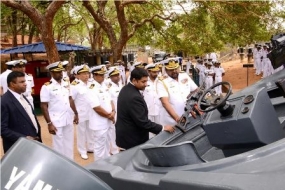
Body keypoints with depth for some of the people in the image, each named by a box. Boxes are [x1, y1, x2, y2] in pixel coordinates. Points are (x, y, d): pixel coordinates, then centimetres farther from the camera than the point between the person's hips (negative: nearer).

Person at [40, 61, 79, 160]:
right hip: (56, 121, -5)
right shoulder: (47, 87, -11)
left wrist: (76, 113, 15)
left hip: (68, 119, 6)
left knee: (69, 144, 17)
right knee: (59, 145, 5)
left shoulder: (66, 84, 6)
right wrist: (49, 123, -14)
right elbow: (43, 106, -11)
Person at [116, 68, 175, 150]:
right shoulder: (134, 97, -28)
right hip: (133, 139, -9)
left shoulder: (125, 89, 3)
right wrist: (162, 128, -18)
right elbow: (143, 122, -26)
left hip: (125, 134, 9)